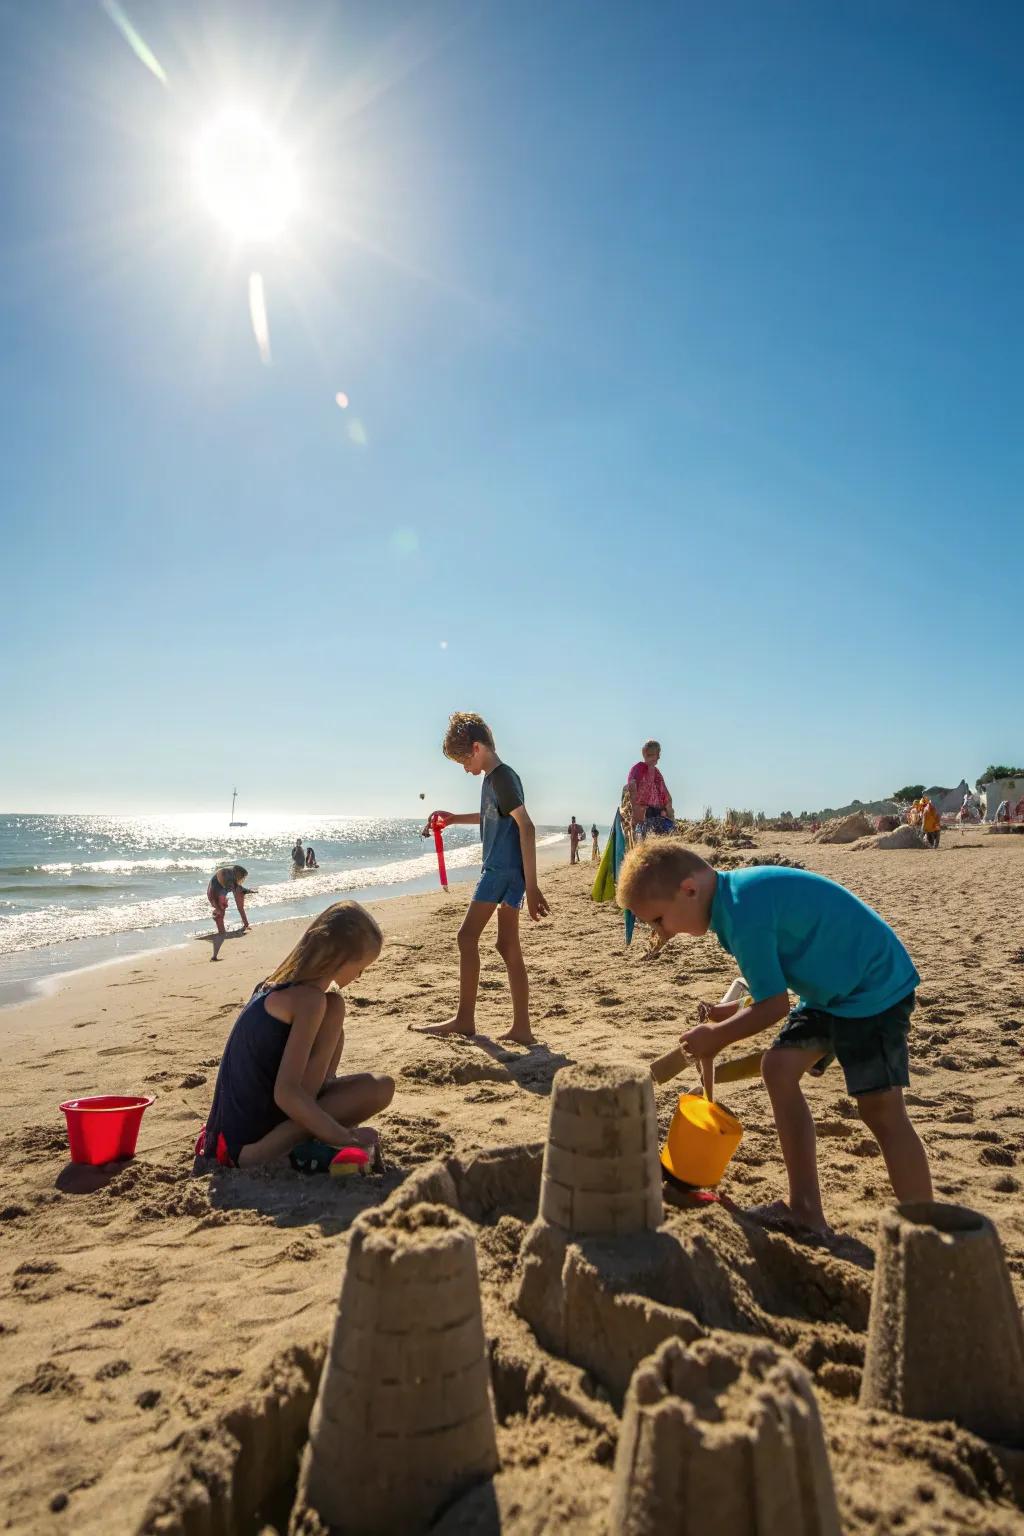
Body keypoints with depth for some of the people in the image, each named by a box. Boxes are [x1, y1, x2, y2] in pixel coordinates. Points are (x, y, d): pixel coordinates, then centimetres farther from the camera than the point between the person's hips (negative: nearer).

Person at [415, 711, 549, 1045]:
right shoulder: (494, 778, 16)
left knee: (467, 936, -5)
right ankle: (521, 1028, 8)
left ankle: (464, 1020, 2)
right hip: (506, 872, 10)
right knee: (508, 946, 7)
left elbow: (526, 827, -19)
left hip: (502, 870, -10)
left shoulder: (502, 778, -13)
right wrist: (455, 818, 29)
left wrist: (531, 886, -22)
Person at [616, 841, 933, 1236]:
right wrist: (734, 1011, 3)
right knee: (779, 1066, 4)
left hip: (875, 986, -10)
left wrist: (717, 1036, -8)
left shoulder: (743, 911, -28)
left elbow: (775, 1004, -21)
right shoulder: (736, 892, 2)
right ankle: (805, 1210, 12)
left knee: (880, 1108, -11)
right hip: (833, 988, 10)